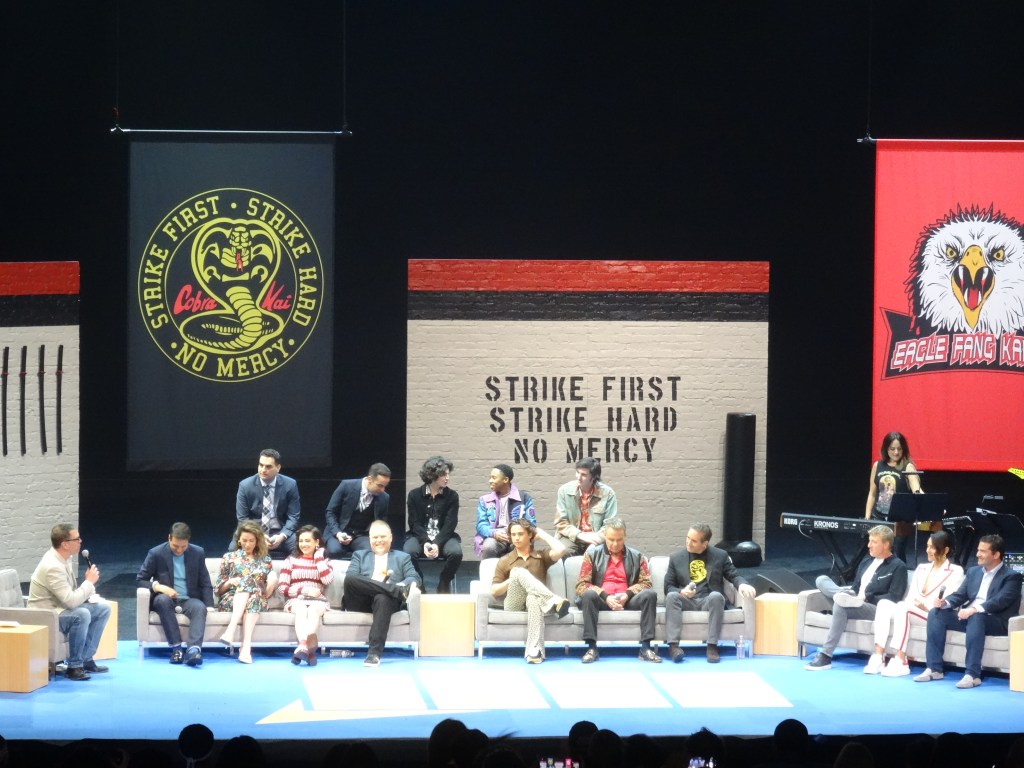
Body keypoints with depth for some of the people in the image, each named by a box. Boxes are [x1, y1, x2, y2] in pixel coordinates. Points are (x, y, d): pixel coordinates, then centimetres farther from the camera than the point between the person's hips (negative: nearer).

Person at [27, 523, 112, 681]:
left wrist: (88, 594, -7)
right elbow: (71, 601, -32)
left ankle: (86, 659, 7)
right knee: (82, 614, -34)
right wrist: (90, 581, -19)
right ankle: (74, 666, -20)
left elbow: (71, 595, 12)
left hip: (60, 607, 10)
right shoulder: (53, 567, -28)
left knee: (103, 608, 4)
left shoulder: (63, 557, 1)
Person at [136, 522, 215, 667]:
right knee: (163, 599, -37)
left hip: (189, 600, 1)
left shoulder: (198, 553, 5)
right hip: (165, 599, -1)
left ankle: (194, 649, -53)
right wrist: (159, 587, -20)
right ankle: (176, 647, -37)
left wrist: (209, 606, -8)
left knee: (200, 607, -33)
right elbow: (140, 580, 0)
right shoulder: (156, 554, -2)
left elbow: (205, 584, 9)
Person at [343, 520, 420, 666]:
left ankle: (374, 652, -47)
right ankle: (401, 591, -34)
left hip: (386, 598, -1)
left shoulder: (402, 557, 27)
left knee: (382, 598, -39)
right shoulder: (359, 555, 27)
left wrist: (401, 586, -14)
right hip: (361, 601, 1)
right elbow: (350, 578, 8)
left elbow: (414, 578, 11)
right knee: (350, 579, -32)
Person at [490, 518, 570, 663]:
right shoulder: (505, 561, 18)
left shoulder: (541, 556, 18)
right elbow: (494, 591, 11)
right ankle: (553, 601, -47)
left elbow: (560, 550, -5)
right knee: (519, 572, -29)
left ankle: (534, 650, -54)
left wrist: (542, 535, 10)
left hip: (535, 599, 0)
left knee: (534, 598, -41)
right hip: (513, 604, 0)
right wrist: (512, 580, -7)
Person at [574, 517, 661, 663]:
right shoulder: (592, 554, 8)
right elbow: (581, 585, 0)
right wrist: (605, 597, -15)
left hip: (627, 601, 2)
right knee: (588, 595, -34)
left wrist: (627, 594, -13)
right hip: (602, 601, -2)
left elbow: (645, 583, 7)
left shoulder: (636, 556, 14)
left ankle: (645, 648, -28)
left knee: (650, 594, -25)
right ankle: (592, 648, -34)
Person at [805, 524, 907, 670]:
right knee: (821, 580, -8)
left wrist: (867, 597, -17)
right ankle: (844, 597, -38)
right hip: (854, 601, 7)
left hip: (874, 608, -7)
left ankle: (825, 657, -36)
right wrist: (850, 594, 0)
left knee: (841, 605, -37)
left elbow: (893, 598, -9)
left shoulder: (898, 567, 1)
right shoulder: (865, 564, 25)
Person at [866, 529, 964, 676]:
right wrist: (905, 605, -9)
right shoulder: (921, 568, 22)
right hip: (911, 612, 6)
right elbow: (910, 597, 14)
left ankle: (900, 662, -37)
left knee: (903, 608, -34)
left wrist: (926, 608, -20)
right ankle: (878, 658, -33)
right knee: (884, 604, -23)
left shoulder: (955, 572, 3)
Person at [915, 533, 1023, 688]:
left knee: (976, 618, -39)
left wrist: (974, 610, -33)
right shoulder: (974, 571, 17)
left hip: (996, 621, -7)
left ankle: (972, 674, -41)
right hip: (969, 616, 7)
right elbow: (960, 595, 13)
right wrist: (945, 602, -10)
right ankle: (934, 669, -15)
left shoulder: (1011, 576, -5)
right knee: (936, 612, -12)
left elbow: (1000, 601, -20)